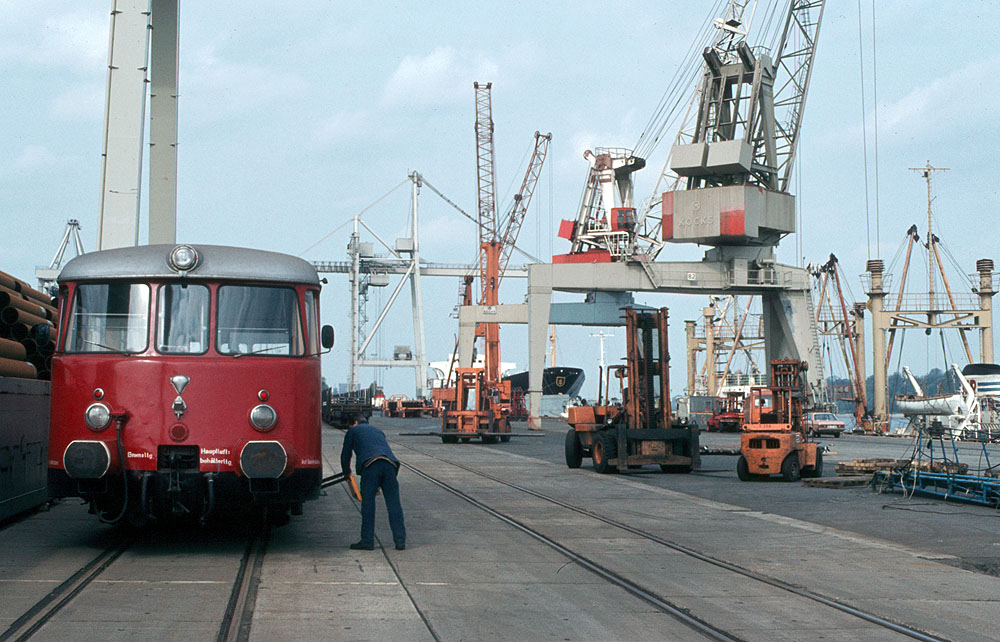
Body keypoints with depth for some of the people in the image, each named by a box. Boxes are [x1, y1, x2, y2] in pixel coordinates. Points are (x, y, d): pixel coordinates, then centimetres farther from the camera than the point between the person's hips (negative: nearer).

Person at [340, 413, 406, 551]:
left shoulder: (353, 431, 24)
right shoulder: (378, 431, 37)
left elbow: (345, 455, 27)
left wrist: (347, 472, 47)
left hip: (370, 464, -4)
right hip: (390, 464, 4)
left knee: (368, 504, 1)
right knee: (393, 504, 3)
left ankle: (367, 541, 1)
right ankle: (400, 540, 0)